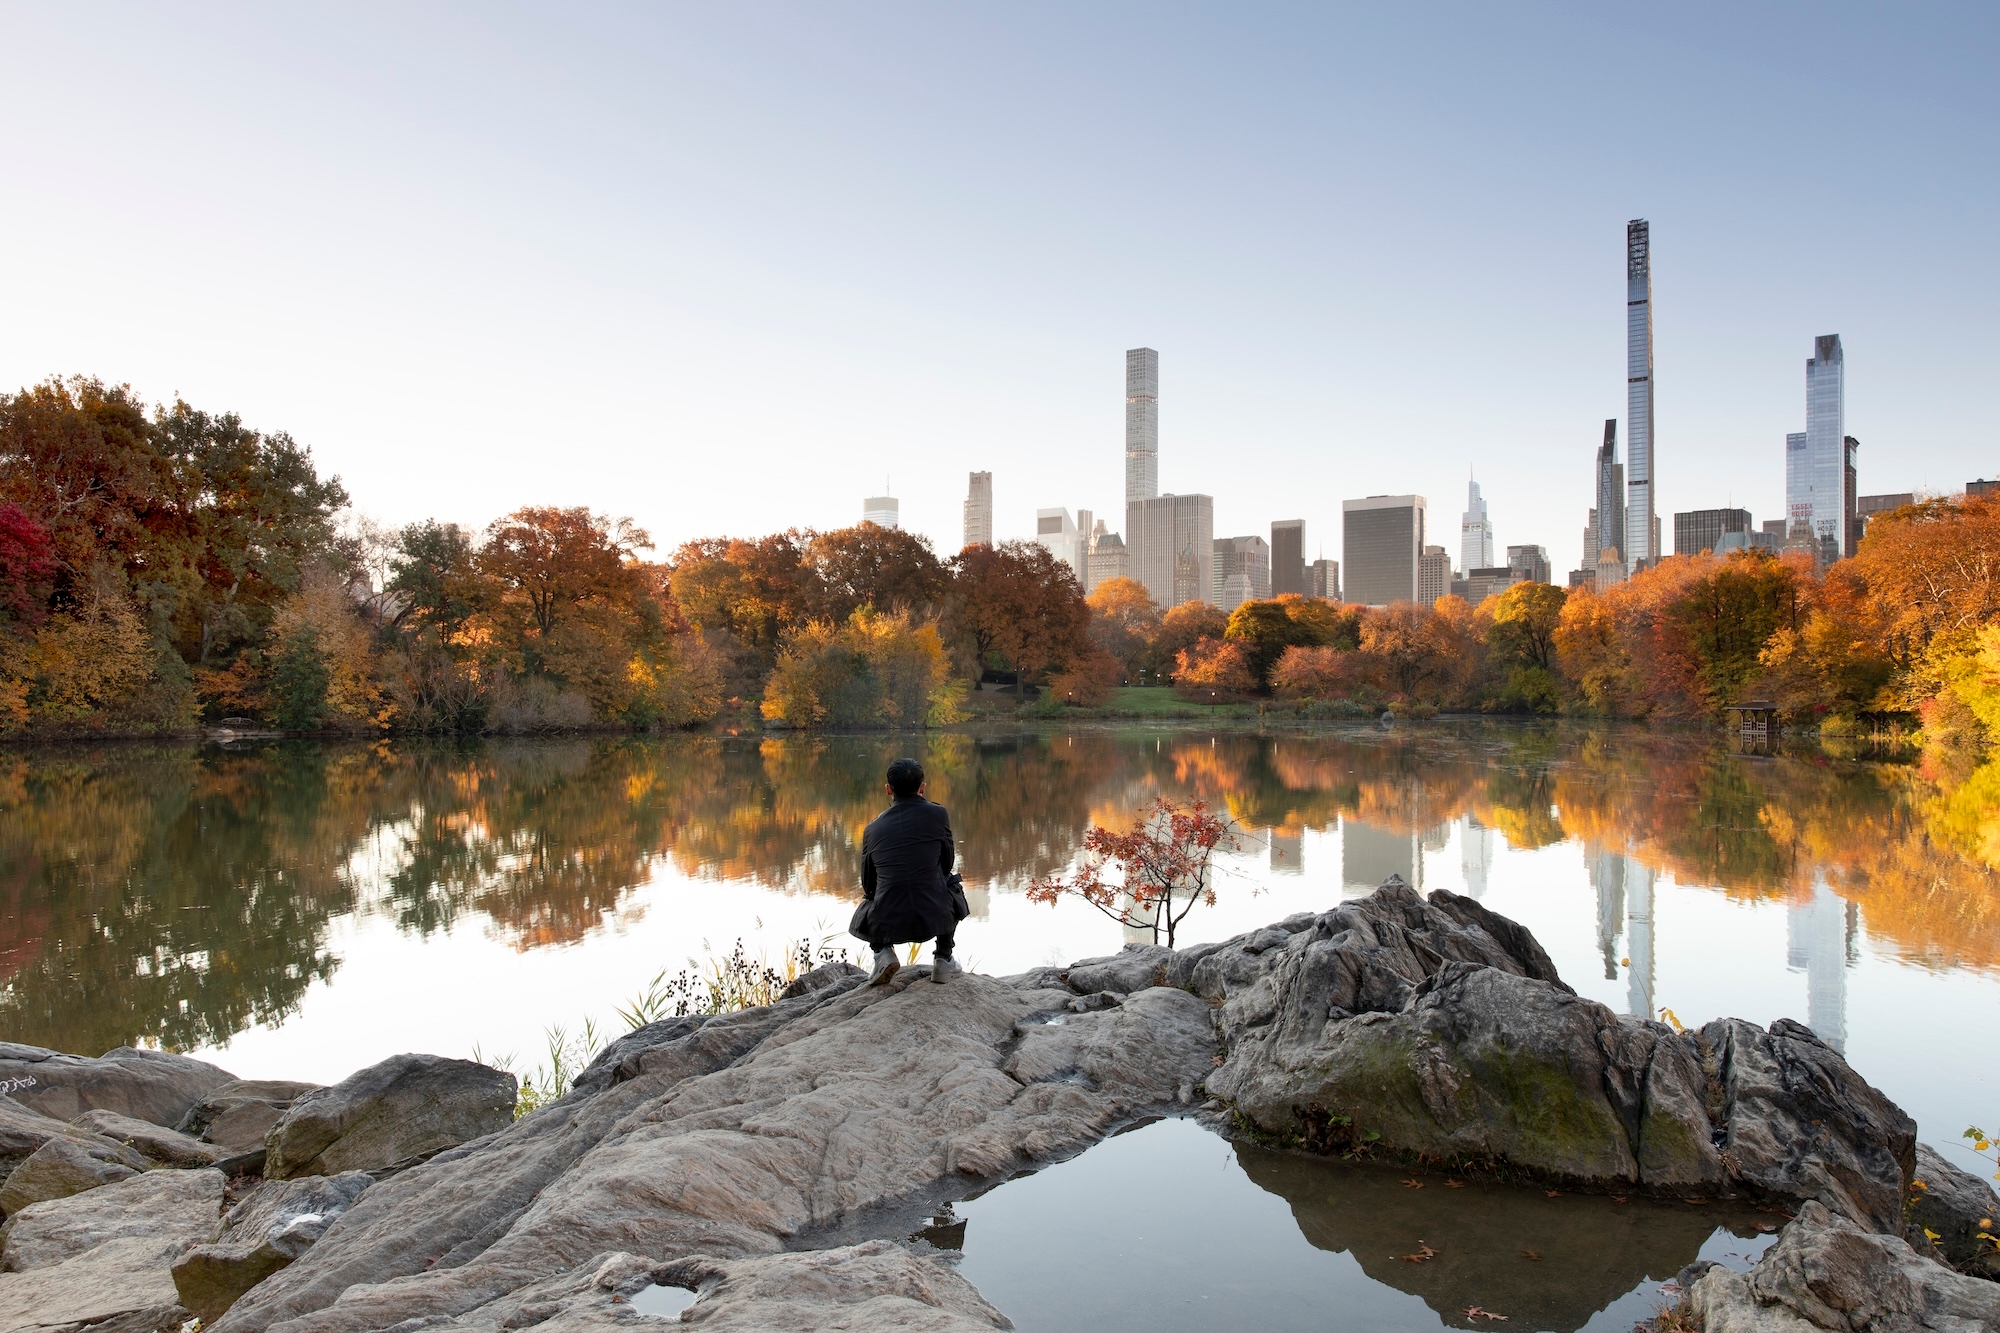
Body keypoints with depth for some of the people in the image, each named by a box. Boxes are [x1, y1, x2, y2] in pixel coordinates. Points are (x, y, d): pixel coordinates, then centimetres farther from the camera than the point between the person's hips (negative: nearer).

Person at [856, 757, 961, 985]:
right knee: (952, 885, 31)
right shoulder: (937, 814, 1)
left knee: (866, 902, 35)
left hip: (886, 925, 1)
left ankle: (882, 952, 9)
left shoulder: (873, 828, 6)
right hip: (935, 921, -1)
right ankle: (943, 959, 23)